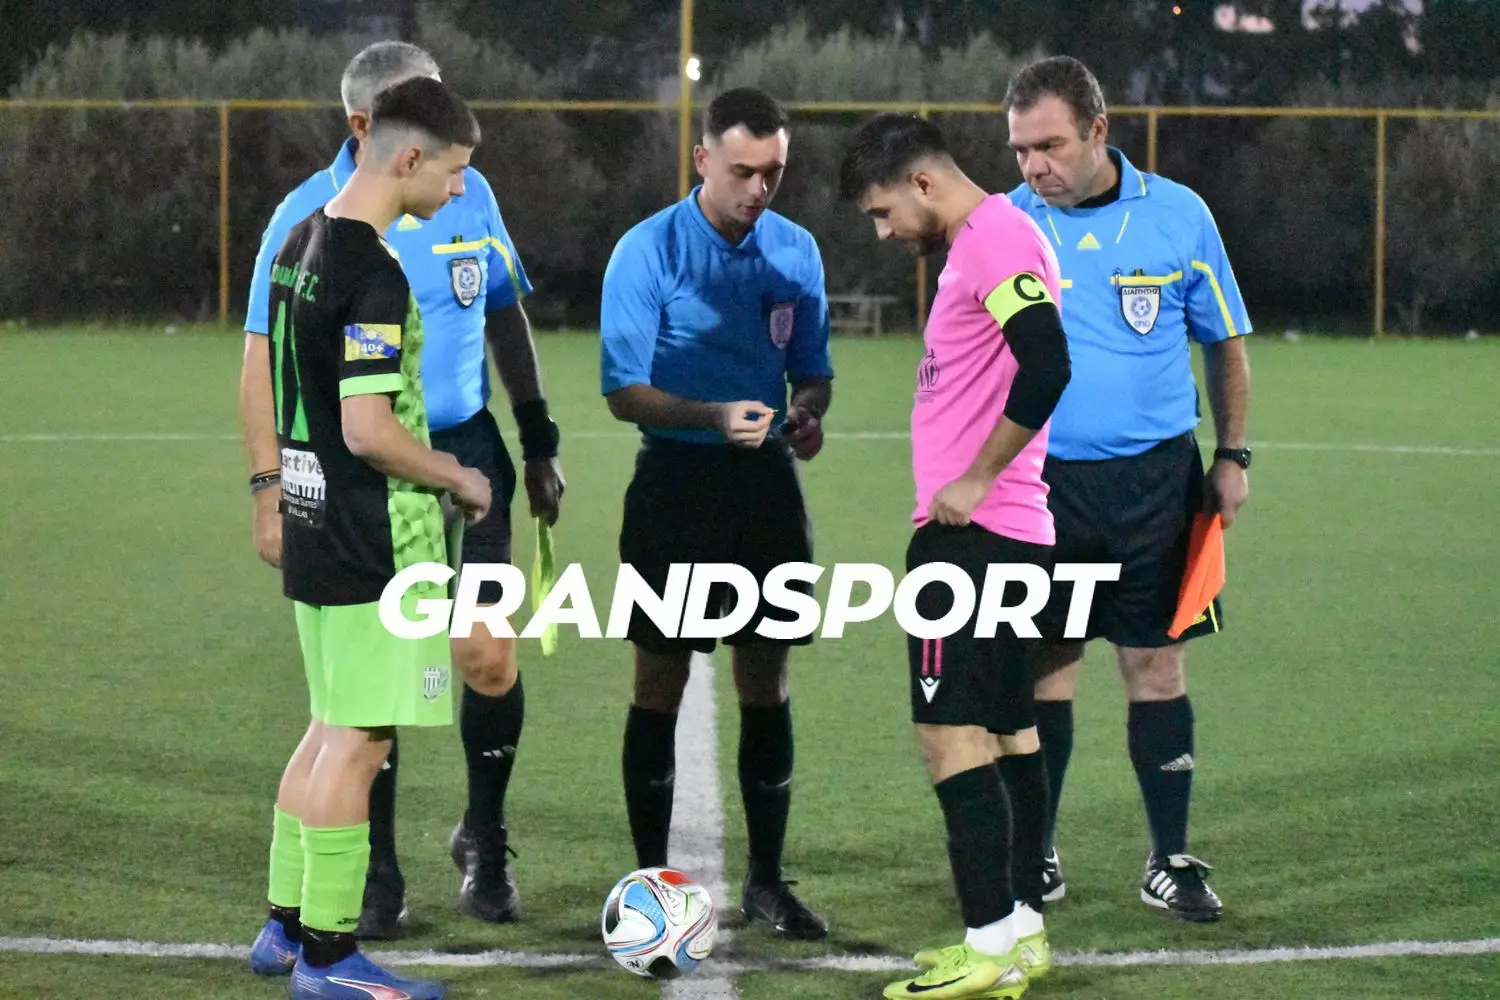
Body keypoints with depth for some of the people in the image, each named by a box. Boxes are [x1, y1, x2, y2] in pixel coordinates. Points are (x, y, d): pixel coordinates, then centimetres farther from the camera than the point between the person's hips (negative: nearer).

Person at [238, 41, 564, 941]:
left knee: (489, 658, -4)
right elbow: (265, 359, -6)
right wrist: (272, 489, -11)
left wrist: (539, 442, 16)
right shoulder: (311, 216, -8)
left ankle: (485, 842, 18)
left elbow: (506, 318, 17)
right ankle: (378, 880, 13)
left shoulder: (469, 194, 4)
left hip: (463, 455, 3)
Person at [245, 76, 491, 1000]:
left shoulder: (301, 244, 9)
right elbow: (370, 430, -25)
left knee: (331, 729, 18)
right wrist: (459, 476, -9)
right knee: (358, 743, -2)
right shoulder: (374, 276, -21)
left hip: (313, 530, 10)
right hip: (377, 546, -10)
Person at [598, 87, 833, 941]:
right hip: (677, 482, -4)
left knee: (768, 685, 7)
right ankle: (653, 879, 11)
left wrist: (806, 412, -10)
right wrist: (716, 415, -27)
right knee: (660, 689, 1)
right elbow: (625, 390, -11)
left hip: (768, 483, 4)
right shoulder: (648, 251, -9)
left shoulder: (796, 251, 5)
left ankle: (767, 879, 16)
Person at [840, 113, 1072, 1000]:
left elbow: (1046, 367, -26)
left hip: (972, 531, -11)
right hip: (1008, 533, 11)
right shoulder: (978, 243, 18)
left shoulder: (998, 238, -14)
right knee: (1008, 728, 12)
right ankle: (1024, 928, 17)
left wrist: (974, 481, -18)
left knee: (952, 729, -11)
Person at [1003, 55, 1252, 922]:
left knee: (1156, 663, 1)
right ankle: (1034, 857, 15)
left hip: (1154, 479, 0)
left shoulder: (1178, 215, 0)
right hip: (1040, 480, 0)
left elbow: (1226, 340, 9)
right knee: (1043, 666, 4)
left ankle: (1171, 863, 9)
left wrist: (1233, 455, 5)